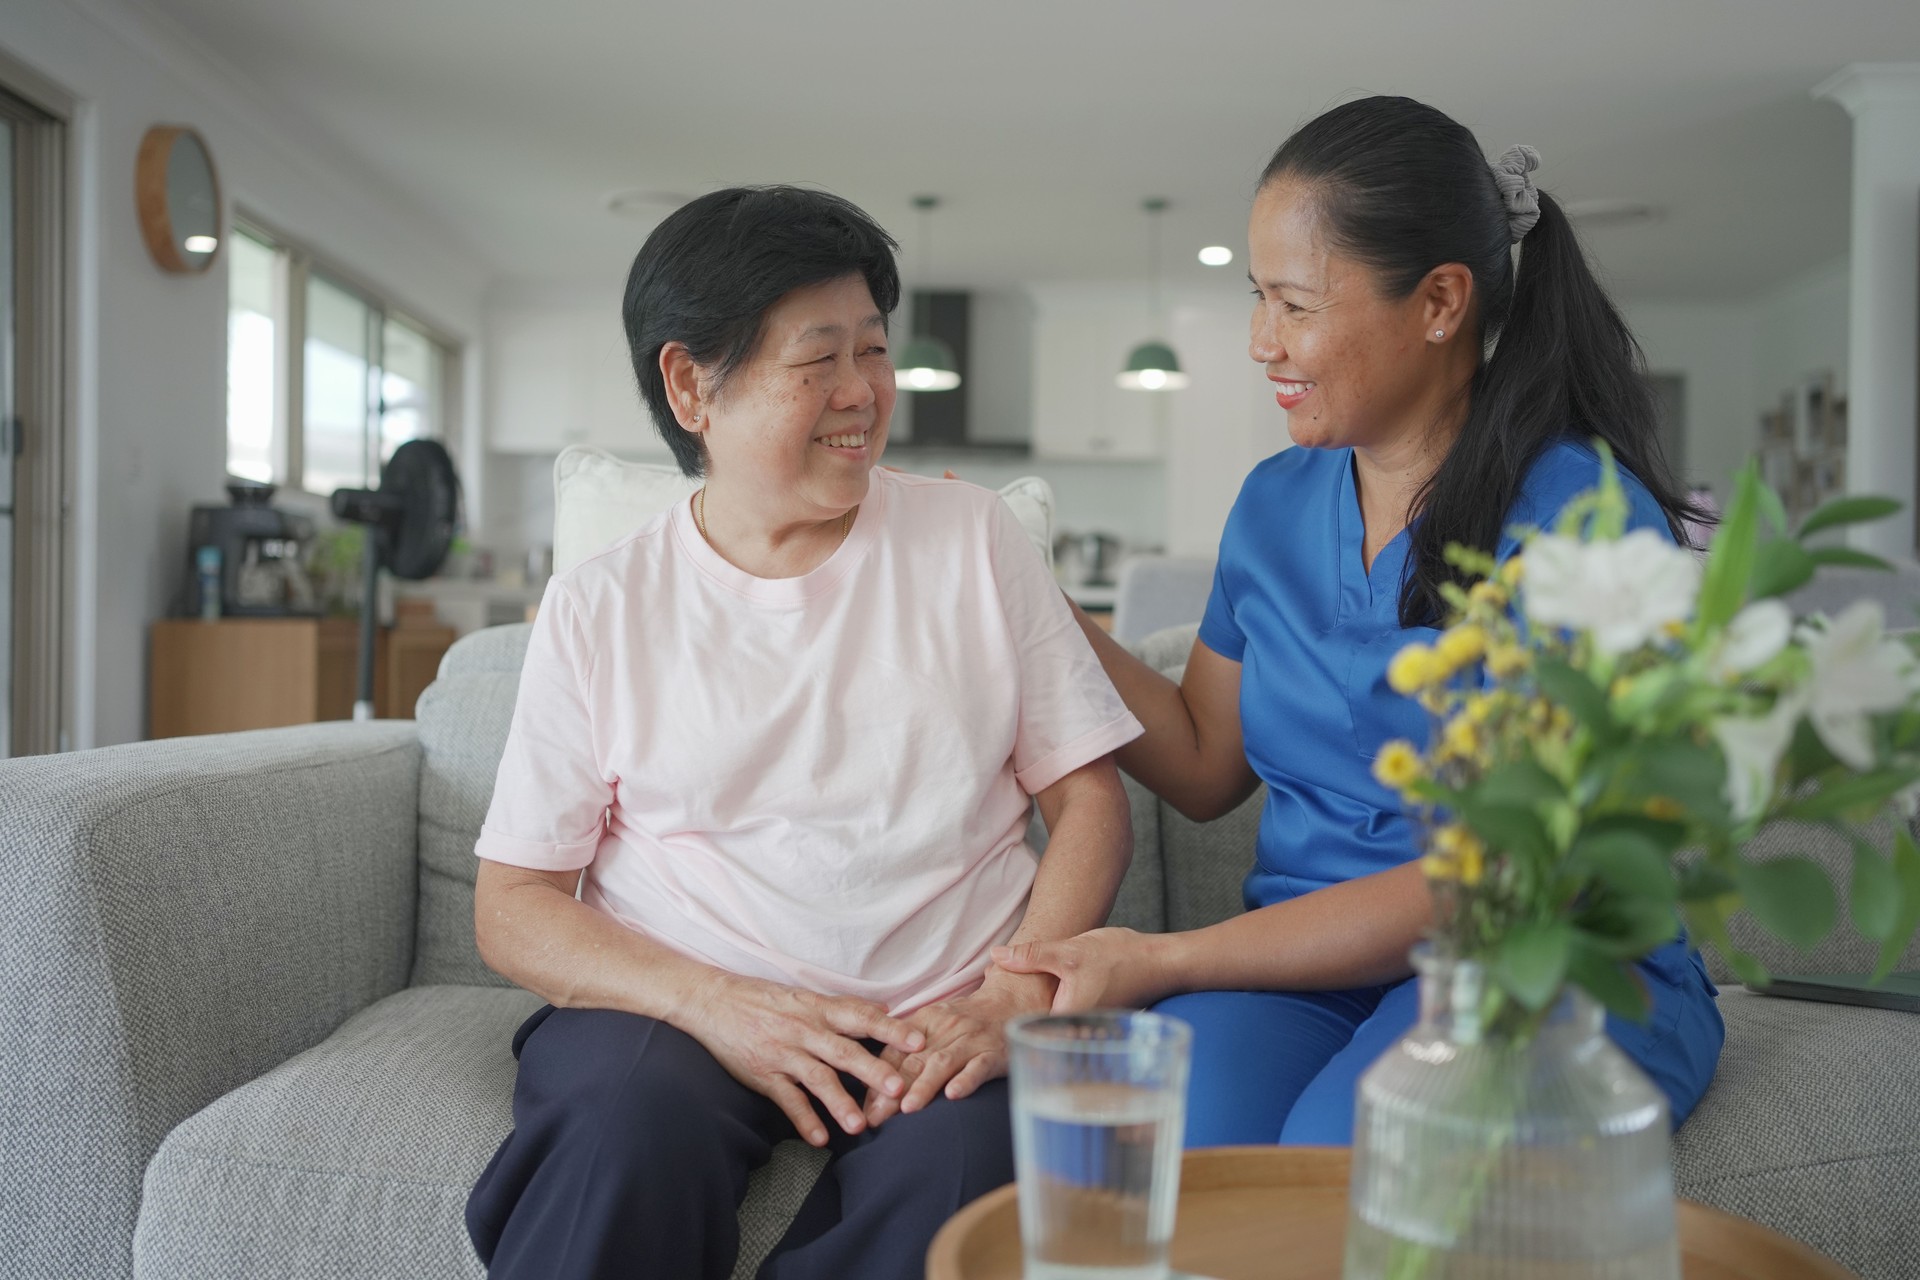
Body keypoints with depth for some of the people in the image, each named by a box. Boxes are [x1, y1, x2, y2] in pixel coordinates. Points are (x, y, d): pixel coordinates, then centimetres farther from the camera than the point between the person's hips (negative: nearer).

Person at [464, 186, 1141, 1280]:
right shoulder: (601, 608, 4)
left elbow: (1088, 798, 6)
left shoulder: (972, 539, 7)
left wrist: (1019, 996, -11)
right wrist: (711, 1002, -15)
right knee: (631, 1130, -33)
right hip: (677, 1006, -1)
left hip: (942, 1021, 2)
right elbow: (513, 907, 3)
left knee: (963, 1159, -30)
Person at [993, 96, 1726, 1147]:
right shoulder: (1273, 505, 10)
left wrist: (1156, 960, -19)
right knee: (1163, 1131, -30)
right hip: (1301, 962, 4)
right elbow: (1205, 767, 17)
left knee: (1344, 1154, -35)